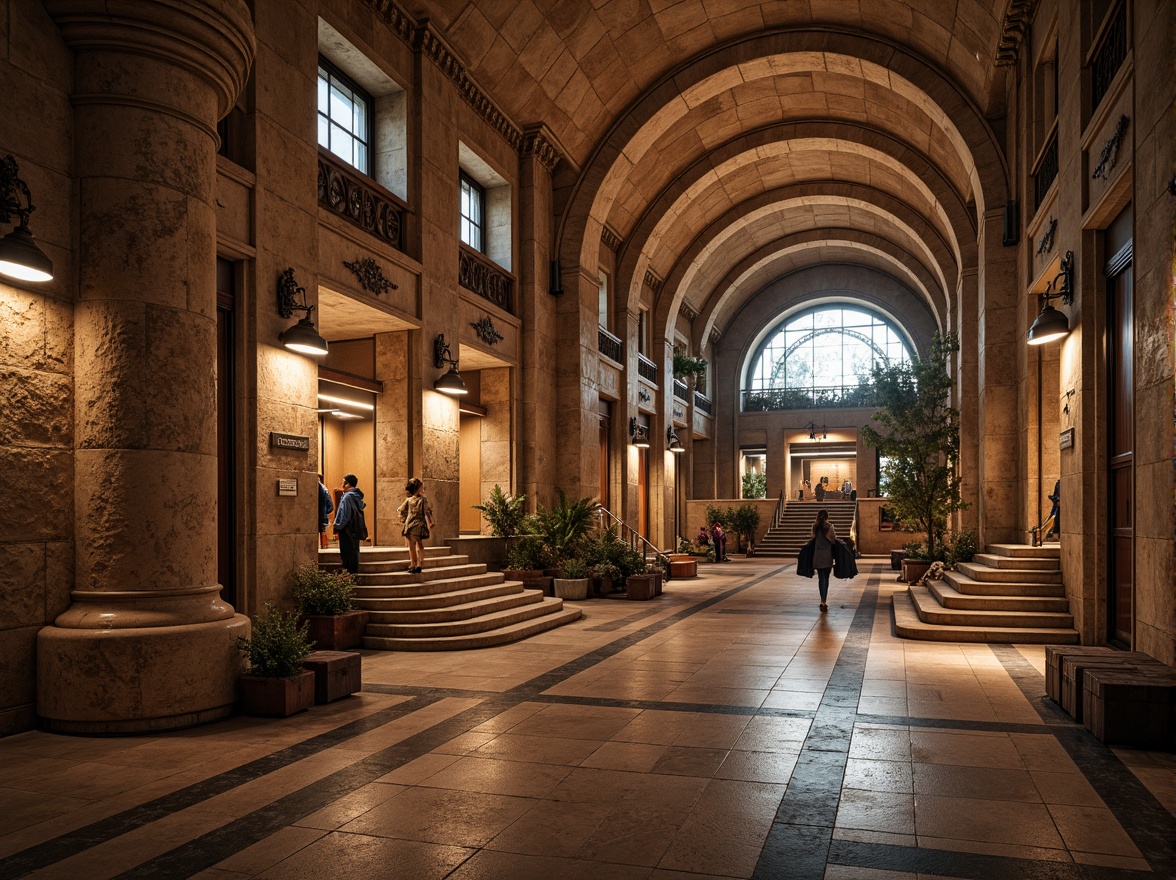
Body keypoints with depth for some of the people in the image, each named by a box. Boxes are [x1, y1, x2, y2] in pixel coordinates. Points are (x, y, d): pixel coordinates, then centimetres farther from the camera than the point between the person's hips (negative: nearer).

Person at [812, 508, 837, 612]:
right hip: (828, 556, -2)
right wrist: (835, 533, 14)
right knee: (826, 578, 10)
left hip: (817, 556, 2)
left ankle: (823, 601, -5)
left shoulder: (815, 526, 0)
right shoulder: (829, 527, -8)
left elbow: (813, 538, 3)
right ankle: (824, 601, 9)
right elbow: (834, 539, -5)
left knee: (821, 578, 5)